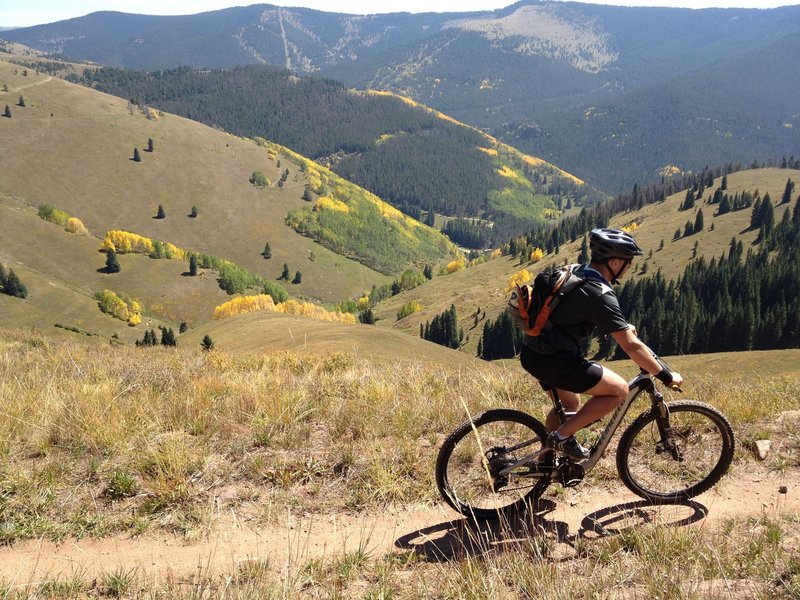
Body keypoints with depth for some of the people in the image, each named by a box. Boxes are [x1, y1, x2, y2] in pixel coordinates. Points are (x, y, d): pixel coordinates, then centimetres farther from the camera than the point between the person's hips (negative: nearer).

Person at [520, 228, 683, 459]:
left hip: (531, 352, 10)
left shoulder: (575, 273, 10)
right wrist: (667, 376, -8)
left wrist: (623, 326, 35)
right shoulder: (600, 294, -18)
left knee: (569, 404, 28)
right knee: (619, 390, -2)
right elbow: (632, 347, -18)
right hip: (554, 360, -10)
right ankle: (562, 436, 0)